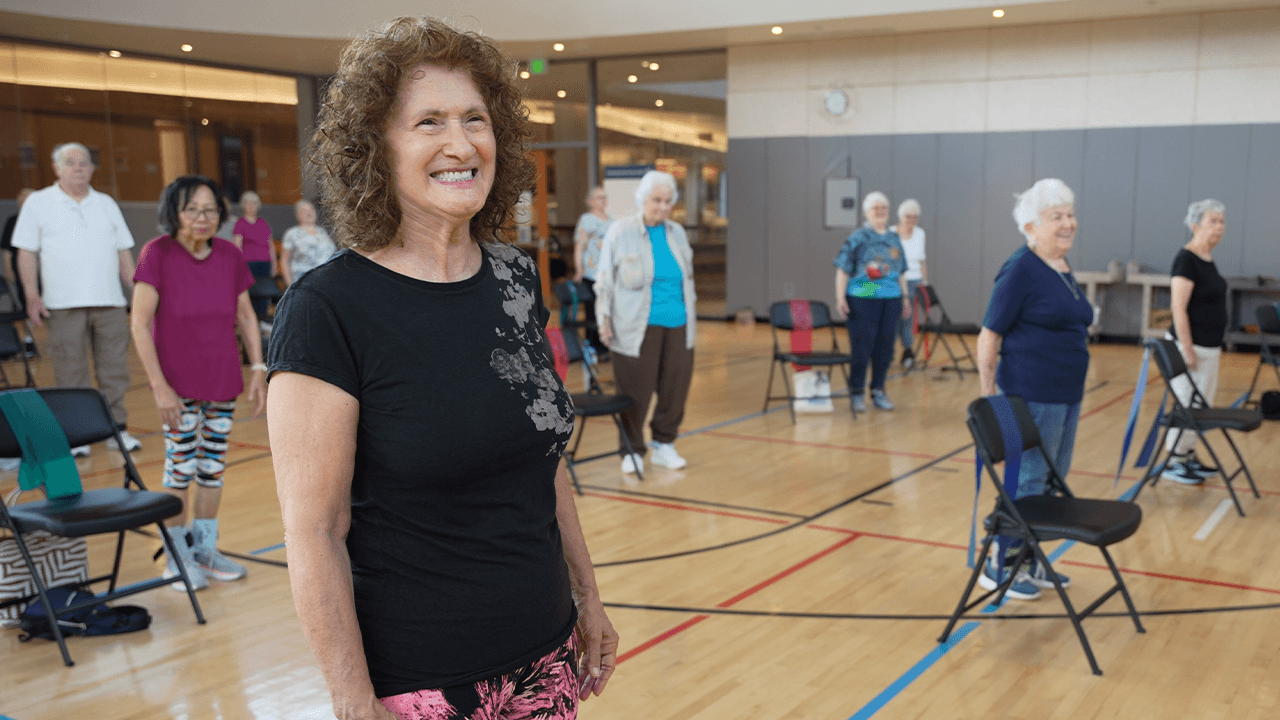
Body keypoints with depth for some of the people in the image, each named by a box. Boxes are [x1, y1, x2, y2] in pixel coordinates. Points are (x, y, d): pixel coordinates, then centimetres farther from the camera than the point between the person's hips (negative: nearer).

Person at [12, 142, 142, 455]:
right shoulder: (38, 203, 6)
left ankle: (117, 428, 11)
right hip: (64, 302, -3)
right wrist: (32, 295, -7)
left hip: (110, 301, 3)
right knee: (70, 373, 0)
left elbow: (124, 251, 16)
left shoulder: (106, 204, 16)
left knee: (115, 369, 3)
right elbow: (26, 252, 3)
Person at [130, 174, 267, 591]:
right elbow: (140, 323, -13)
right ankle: (177, 556, 15)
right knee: (181, 466, -1)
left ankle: (205, 548, 25)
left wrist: (259, 370, 3)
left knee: (213, 465, 10)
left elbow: (246, 316, 9)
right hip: (178, 384, -4)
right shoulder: (157, 253, -12)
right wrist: (159, 385, -16)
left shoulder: (229, 255, -1)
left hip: (223, 380, 4)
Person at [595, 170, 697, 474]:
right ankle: (633, 451, 13)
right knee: (635, 391, -1)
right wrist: (604, 319, -7)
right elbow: (605, 280, -1)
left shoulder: (677, 233, 12)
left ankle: (664, 445, 22)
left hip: (677, 324, 5)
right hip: (637, 327, -4)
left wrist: (692, 315, 19)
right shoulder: (621, 232, -2)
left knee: (675, 386, 5)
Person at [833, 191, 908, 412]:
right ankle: (856, 394, 8)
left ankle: (878, 392, 19)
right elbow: (843, 269, -5)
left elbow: (901, 272, 19)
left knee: (885, 348, 7)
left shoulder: (894, 238, 14)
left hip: (890, 300, 5)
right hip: (862, 300, -5)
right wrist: (840, 298, -11)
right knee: (861, 346, -3)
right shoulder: (857, 238, -3)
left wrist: (905, 298, 16)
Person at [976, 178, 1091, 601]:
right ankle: (999, 567, 12)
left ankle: (1029, 561, 27)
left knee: (1054, 480, 14)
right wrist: (988, 397, -15)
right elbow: (989, 337, -14)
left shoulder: (1063, 269, 12)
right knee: (1028, 482, -1)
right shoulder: (1020, 270, -13)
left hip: (1067, 394, 9)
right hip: (1032, 395, -8)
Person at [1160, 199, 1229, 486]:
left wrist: (1217, 345, 19)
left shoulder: (1208, 260, 12)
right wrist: (1188, 351, -21)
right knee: (1188, 405, -3)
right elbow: (1178, 308, -20)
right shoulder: (1186, 259, -15)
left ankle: (1189, 457, 24)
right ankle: (1173, 463, 7)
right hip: (1192, 346, -9)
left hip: (1209, 347, 9)